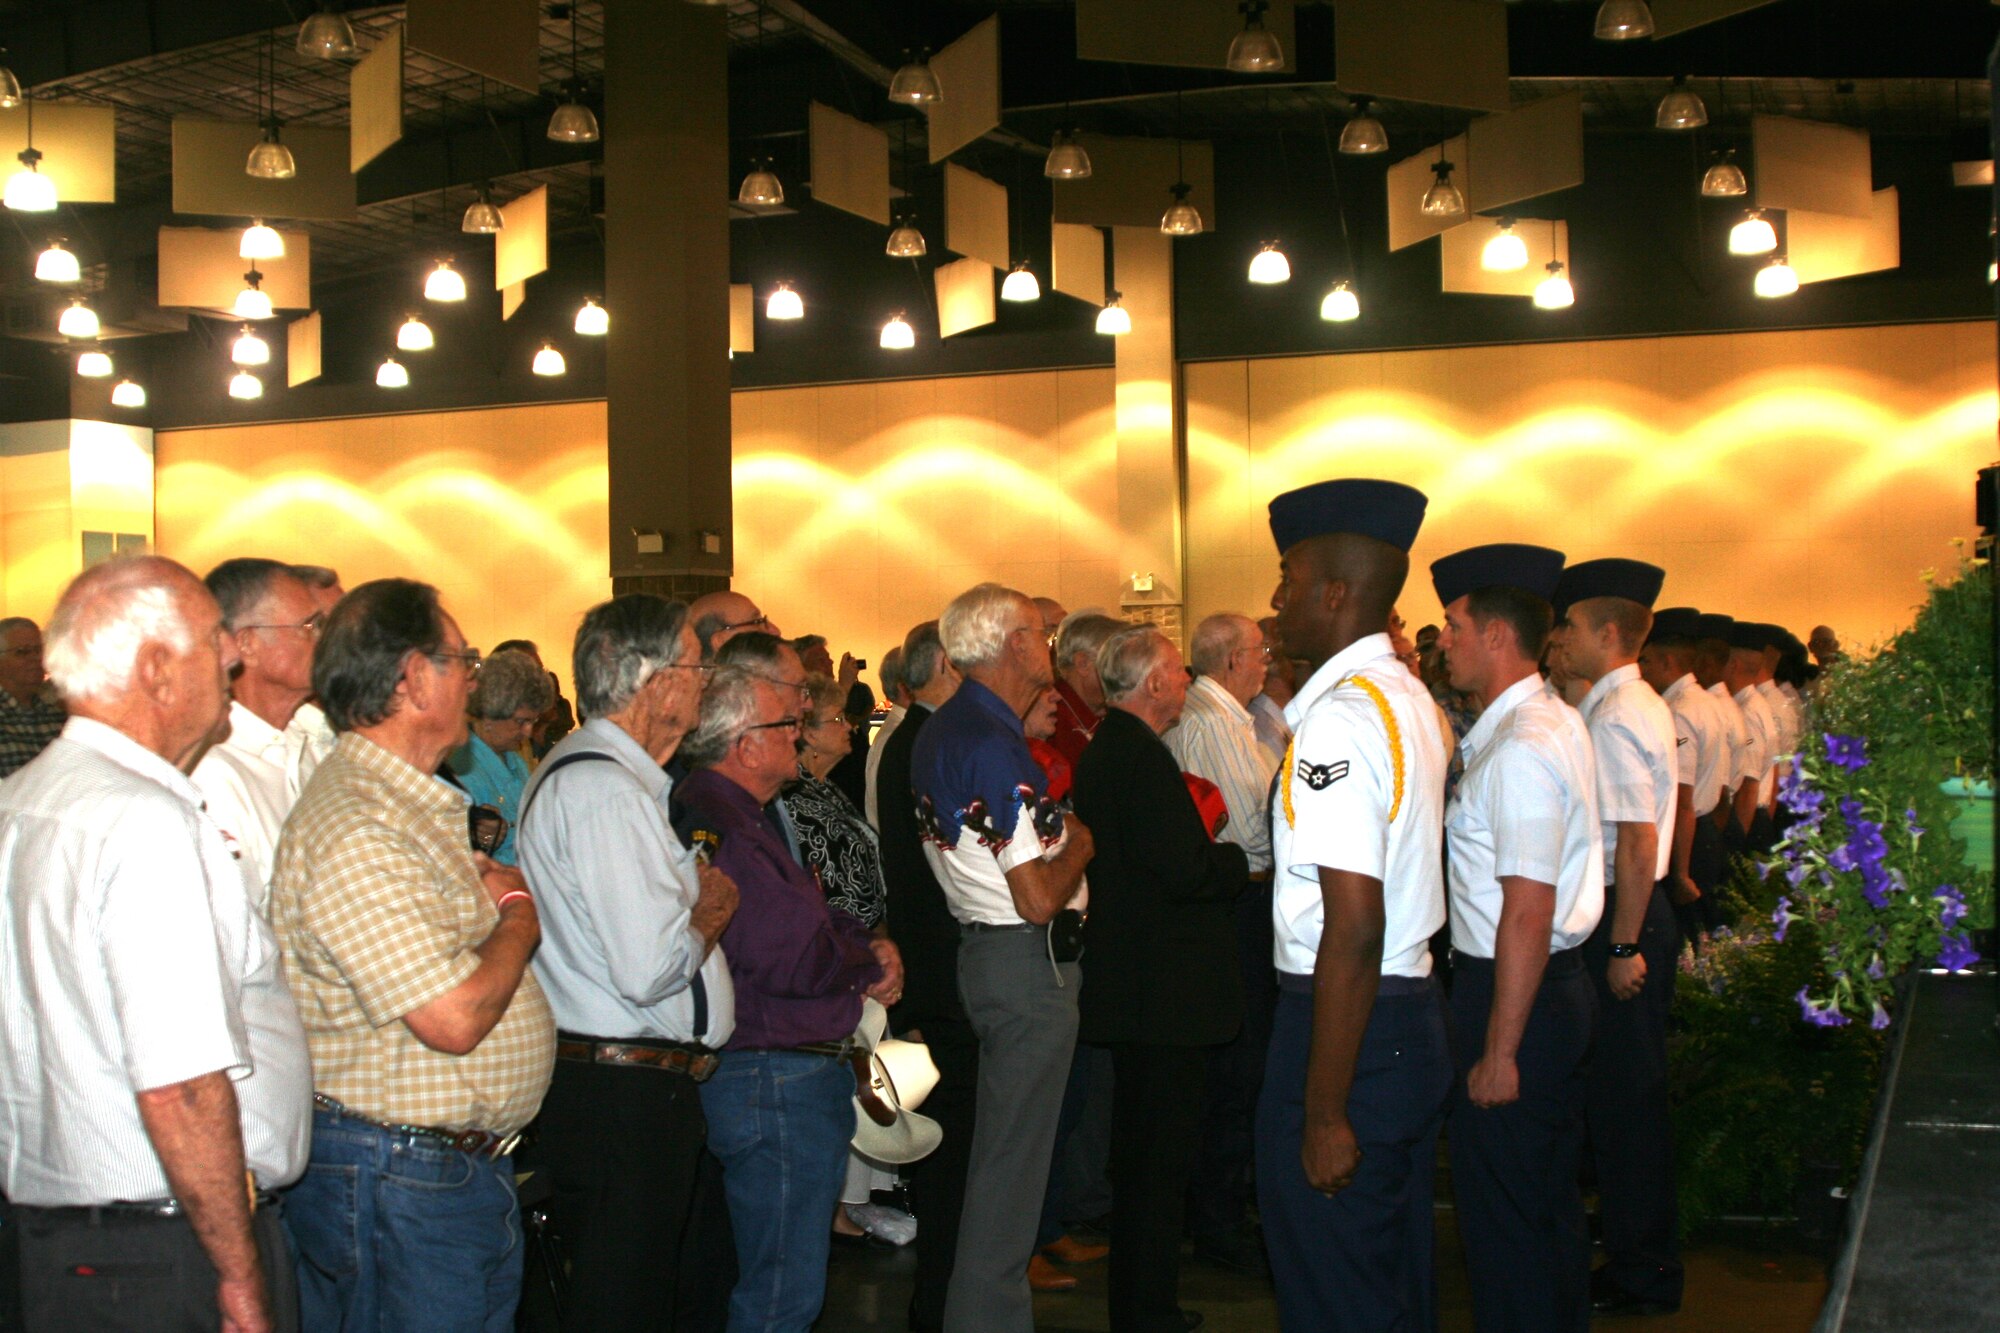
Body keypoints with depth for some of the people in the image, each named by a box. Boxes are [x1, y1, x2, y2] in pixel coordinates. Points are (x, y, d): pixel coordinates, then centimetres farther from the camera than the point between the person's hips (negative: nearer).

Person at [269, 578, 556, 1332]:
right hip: (402, 1184, -10)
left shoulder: (414, 805, 12)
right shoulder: (357, 832, -22)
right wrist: (518, 917, -8)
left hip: (466, 1162, 10)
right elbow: (455, 1018, -26)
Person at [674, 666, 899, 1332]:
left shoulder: (741, 817, 14)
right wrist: (870, 964, -6)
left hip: (800, 1072, 11)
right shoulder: (717, 830, -22)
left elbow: (811, 918, 22)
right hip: (776, 1083, -11)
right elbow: (796, 958, -26)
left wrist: (868, 946, 3)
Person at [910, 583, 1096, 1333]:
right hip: (1029, 962, -10)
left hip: (981, 950, 10)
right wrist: (1078, 843, -5)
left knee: (997, 1149, 21)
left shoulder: (941, 732, 9)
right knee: (1012, 1159, -1)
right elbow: (1039, 898, -23)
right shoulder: (996, 745, -21)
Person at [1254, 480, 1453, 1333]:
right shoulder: (1410, 699, 10)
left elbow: (1353, 930, -25)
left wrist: (1324, 1112, -22)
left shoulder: (1337, 720, -21)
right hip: (1415, 1017, 10)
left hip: (1347, 1021, -10)